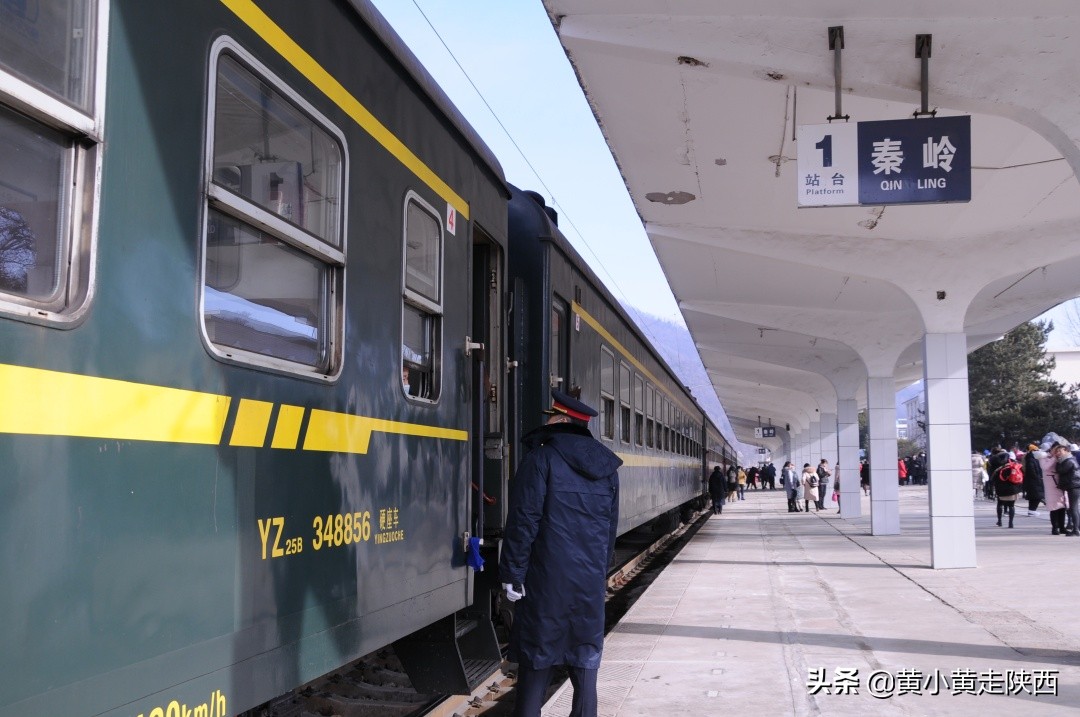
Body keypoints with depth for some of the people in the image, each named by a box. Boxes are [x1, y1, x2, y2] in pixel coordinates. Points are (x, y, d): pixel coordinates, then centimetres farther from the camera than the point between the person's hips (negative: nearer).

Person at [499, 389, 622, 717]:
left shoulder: (542, 459, -9)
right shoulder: (607, 467, 9)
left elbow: (523, 522, -13)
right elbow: (611, 527, 14)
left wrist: (512, 573, -8)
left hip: (547, 578, -4)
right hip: (591, 579, 5)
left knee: (536, 656, 5)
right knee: (585, 657, 11)